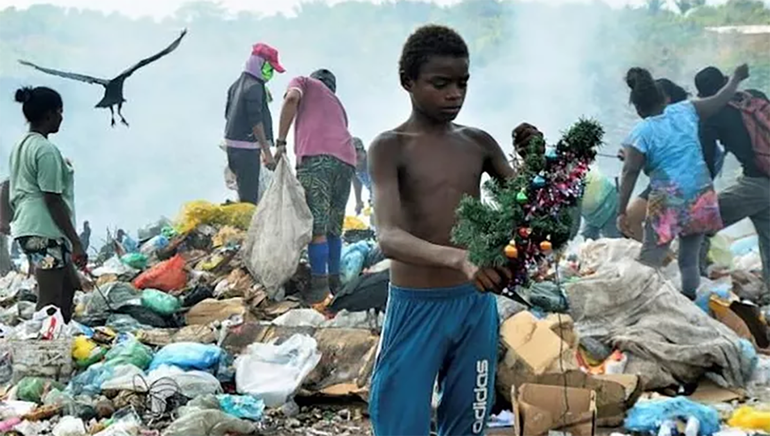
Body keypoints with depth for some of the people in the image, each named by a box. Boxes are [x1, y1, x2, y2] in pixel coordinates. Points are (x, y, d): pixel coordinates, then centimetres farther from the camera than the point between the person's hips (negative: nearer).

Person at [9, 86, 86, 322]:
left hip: (26, 227, 10)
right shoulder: (46, 150, -15)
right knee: (50, 300, -7)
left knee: (69, 284, 21)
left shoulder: (20, 146, 14)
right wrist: (76, 243, -16)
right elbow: (53, 200, -18)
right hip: (44, 232, -10)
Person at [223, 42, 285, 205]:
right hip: (247, 146, -10)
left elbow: (228, 114, 21)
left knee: (245, 193, 14)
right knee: (249, 197, -10)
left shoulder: (237, 84, 15)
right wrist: (267, 152, -19)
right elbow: (256, 121, -20)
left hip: (232, 143, 10)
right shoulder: (254, 87, -14)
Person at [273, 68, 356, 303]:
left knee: (316, 227, -6)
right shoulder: (337, 103, 38)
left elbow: (291, 98, -1)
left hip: (317, 156, -6)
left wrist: (281, 142, -1)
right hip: (346, 160, 6)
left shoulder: (303, 82, 24)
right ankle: (334, 280, 22)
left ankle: (319, 286, -6)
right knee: (334, 228, 16)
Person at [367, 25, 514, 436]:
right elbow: (388, 238, -25)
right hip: (416, 308, -4)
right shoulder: (390, 147, -11)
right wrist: (458, 258, -44)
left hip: (476, 305, 5)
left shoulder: (479, 143, 5)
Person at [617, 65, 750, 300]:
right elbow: (719, 100, 18)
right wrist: (736, 78, 36)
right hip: (701, 197, 5)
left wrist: (622, 211, -8)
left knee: (649, 261, -5)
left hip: (668, 202, -5)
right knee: (690, 258, 16)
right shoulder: (685, 110, 4)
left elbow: (630, 173, -11)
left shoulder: (641, 132, -7)